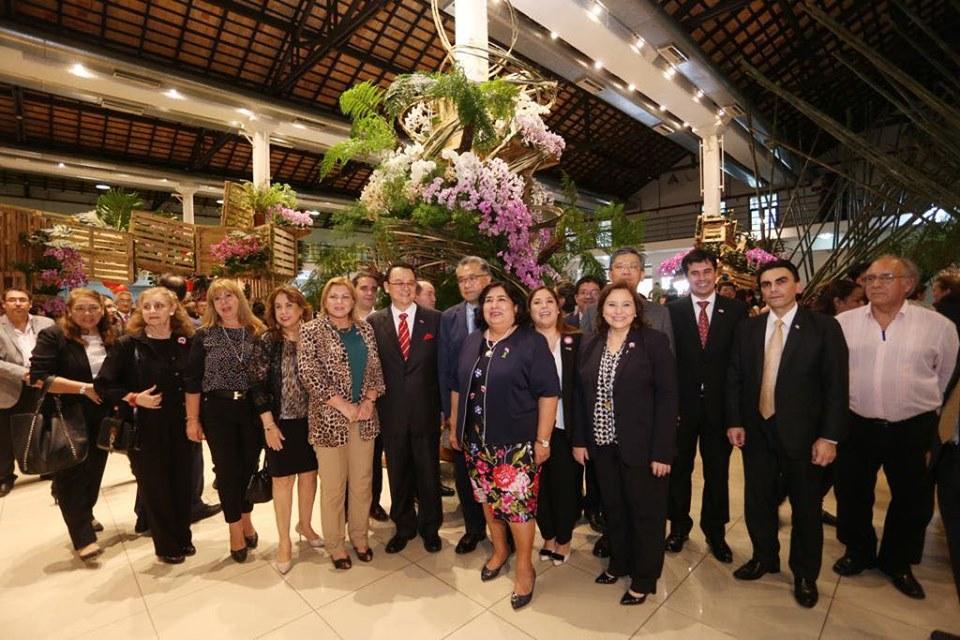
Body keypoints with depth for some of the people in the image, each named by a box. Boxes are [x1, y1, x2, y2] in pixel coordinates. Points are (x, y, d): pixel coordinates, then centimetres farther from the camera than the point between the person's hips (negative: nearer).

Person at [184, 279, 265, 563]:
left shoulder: (257, 332, 1)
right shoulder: (204, 336, -2)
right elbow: (192, 380, -1)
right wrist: (192, 419, -3)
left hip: (253, 408, 1)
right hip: (217, 411, -1)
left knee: (250, 466, 12)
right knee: (228, 470, 8)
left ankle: (246, 520, 36)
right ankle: (235, 529, 27)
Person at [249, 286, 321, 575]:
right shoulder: (266, 341, -7)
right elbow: (258, 386, -8)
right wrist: (269, 424, -11)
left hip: (311, 419, 3)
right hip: (281, 421, -2)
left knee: (309, 473, 14)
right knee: (283, 479, 9)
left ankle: (305, 525, 37)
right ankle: (284, 542, 24)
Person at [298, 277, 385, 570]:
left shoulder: (365, 329, 7)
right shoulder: (311, 331, -5)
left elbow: (375, 368, 9)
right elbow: (309, 375, -12)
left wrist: (369, 400, -7)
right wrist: (345, 406, -15)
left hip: (364, 416, 4)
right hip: (330, 418, -3)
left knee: (362, 481, 13)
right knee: (333, 486, 8)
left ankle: (359, 536, 33)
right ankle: (335, 545, 28)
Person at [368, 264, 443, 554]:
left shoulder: (434, 319, -3)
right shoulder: (374, 321, 0)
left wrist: (444, 405, -4)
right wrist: (373, 402, -2)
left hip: (425, 410, -1)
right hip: (391, 412, 1)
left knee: (428, 472, 14)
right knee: (398, 473, 16)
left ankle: (429, 527, 37)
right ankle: (404, 527, 39)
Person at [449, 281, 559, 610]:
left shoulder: (532, 342, -9)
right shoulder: (471, 341, 7)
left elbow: (548, 393, -11)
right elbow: (458, 388, 12)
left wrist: (543, 440, -13)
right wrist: (454, 428, 12)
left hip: (516, 442, -5)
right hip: (476, 440, 5)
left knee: (517, 502, 1)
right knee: (488, 498, 17)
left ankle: (524, 567, 24)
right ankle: (499, 549, 41)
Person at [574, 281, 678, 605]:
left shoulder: (654, 341, -10)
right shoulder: (590, 346, 4)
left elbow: (667, 397, -12)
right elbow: (583, 396, 6)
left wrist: (662, 451, -14)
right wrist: (579, 439, 3)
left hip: (642, 446, -4)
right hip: (602, 445, 4)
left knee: (646, 512, 12)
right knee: (613, 508, 18)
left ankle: (644, 578, 33)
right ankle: (619, 562, 41)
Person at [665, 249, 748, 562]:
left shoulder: (736, 310, 0)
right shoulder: (672, 310, -3)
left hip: (719, 404, 1)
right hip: (681, 403, 0)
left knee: (718, 471, 15)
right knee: (679, 468, 14)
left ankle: (715, 531, 36)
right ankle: (679, 525, 35)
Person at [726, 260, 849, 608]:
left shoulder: (824, 327, -6)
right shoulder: (748, 328, 3)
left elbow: (836, 385, -8)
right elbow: (734, 378, 4)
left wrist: (830, 436, -12)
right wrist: (734, 421, -1)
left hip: (801, 433, -2)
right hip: (756, 431, 3)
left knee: (806, 507, 13)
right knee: (757, 501, 15)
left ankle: (805, 575, 35)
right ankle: (765, 557, 38)